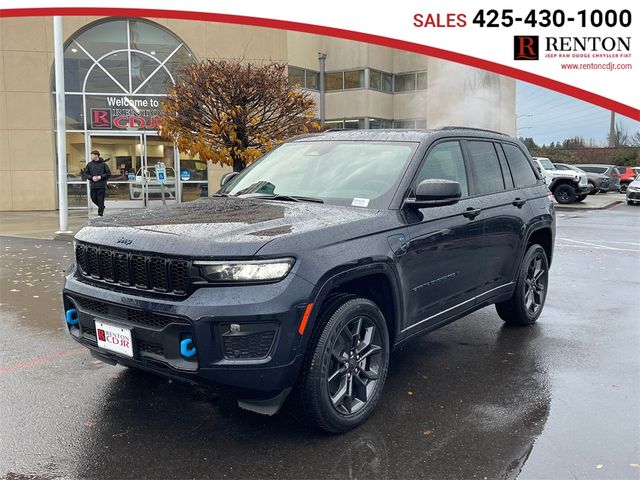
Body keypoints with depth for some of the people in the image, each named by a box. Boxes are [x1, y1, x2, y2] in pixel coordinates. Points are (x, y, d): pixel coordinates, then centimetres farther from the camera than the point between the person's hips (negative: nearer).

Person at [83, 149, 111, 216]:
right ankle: (102, 207, 31)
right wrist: (92, 177, -9)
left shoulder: (103, 164, -1)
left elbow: (108, 173, 0)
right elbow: (86, 174, 8)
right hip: (93, 185, 3)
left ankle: (100, 213, 2)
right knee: (94, 199, 7)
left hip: (102, 186, -3)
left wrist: (101, 177, -12)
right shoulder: (89, 164, 6)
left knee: (101, 200, -4)